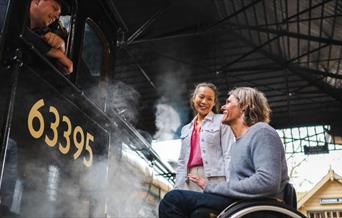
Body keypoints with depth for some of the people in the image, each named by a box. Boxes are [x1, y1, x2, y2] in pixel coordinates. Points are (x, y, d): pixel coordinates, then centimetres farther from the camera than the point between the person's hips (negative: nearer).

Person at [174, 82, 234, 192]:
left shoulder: (222, 121, 8)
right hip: (189, 183, 5)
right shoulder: (186, 129, 23)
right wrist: (177, 188, 9)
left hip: (214, 180, -5)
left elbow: (229, 155, -3)